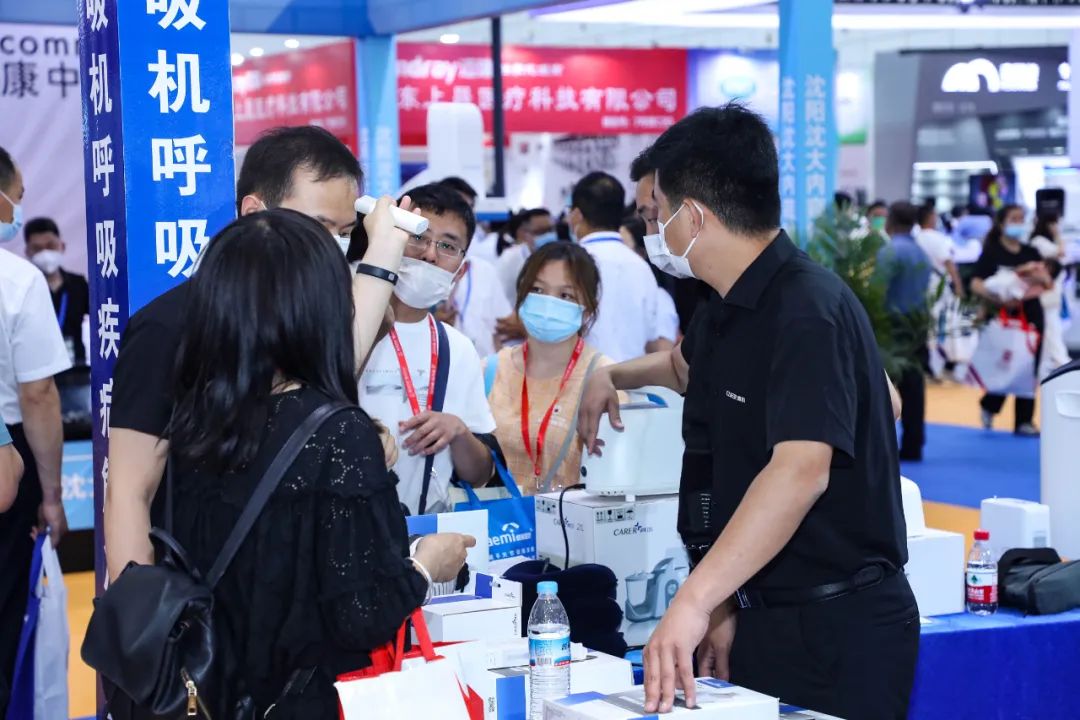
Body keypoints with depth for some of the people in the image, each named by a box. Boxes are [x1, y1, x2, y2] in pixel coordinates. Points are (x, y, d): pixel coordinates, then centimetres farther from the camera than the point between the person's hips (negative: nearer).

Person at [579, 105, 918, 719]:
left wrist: (693, 601, -42)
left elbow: (801, 471, -36)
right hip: (764, 618, 9)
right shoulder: (727, 313, 8)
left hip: (838, 629, -9)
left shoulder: (809, 312, -22)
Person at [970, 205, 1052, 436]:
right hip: (1004, 316, -5)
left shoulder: (1031, 253, 12)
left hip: (1031, 314, 5)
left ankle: (1025, 421, 10)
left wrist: (1041, 277, -11)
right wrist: (998, 299, -27)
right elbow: (976, 285, -12)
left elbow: (1049, 284, 12)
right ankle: (989, 406, 23)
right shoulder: (992, 253, -3)